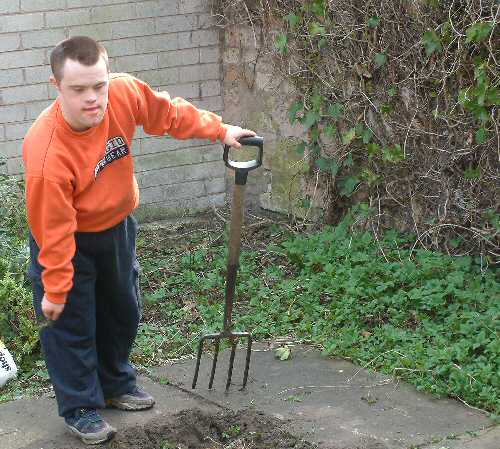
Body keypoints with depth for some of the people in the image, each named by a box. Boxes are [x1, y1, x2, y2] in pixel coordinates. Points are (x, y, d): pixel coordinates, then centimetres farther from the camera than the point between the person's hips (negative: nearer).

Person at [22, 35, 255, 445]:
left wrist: (220, 130, -1)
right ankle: (80, 407, 21)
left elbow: (170, 114, -4)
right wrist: (55, 289, -19)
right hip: (70, 239, -6)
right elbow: (53, 229, -29)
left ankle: (116, 384, 43)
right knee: (71, 322, 2)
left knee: (122, 310, 21)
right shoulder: (47, 154, -39)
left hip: (117, 227, 6)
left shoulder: (124, 93, -27)